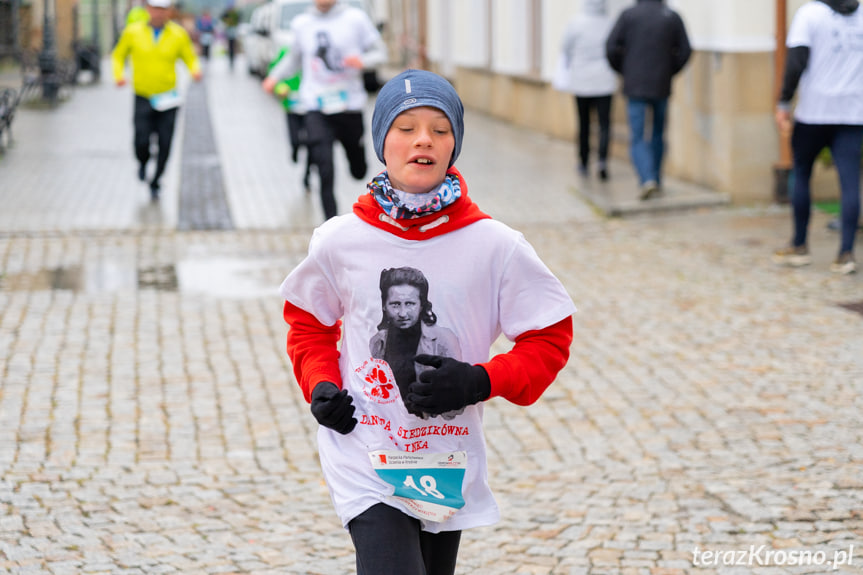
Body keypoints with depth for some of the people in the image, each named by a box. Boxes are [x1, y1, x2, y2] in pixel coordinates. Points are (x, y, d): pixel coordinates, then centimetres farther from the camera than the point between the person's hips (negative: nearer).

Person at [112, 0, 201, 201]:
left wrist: (195, 70, -20)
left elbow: (191, 59, 3)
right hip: (143, 99, 0)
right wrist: (118, 75, -8)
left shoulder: (178, 35, -3)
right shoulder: (133, 32, -2)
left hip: (167, 99, 0)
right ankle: (143, 162, 27)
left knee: (165, 145, -2)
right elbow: (118, 56, 11)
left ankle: (155, 183, 19)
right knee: (142, 141, -10)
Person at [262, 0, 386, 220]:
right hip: (316, 105, 0)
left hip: (350, 103, 0)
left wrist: (362, 60, -18)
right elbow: (294, 57, 23)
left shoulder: (355, 18, -1)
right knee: (324, 166, -15)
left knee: (358, 171, 12)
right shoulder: (301, 23, 7)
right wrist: (275, 76, 10)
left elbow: (379, 51, 2)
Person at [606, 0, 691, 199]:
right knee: (658, 135, 18)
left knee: (637, 139, -1)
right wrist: (669, 71, 12)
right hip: (661, 87, 2)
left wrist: (624, 71, 8)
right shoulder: (672, 17, 1)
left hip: (635, 86, -2)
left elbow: (612, 48, -8)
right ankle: (656, 182, 23)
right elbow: (684, 50, -2)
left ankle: (647, 180, -21)